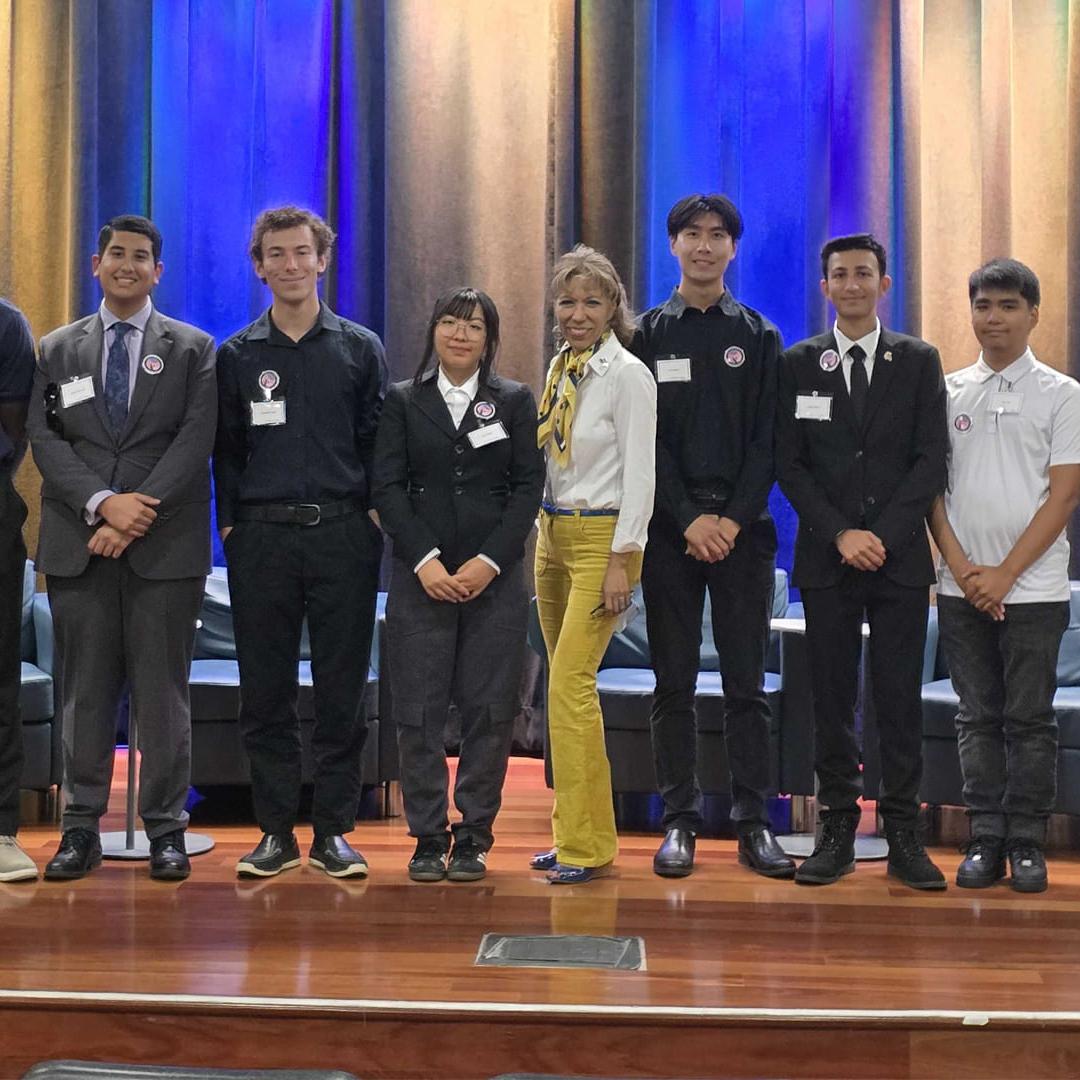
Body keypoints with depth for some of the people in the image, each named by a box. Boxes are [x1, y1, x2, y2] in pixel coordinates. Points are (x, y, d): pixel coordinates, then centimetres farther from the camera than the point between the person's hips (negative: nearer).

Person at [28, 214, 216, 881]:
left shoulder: (193, 349, 8)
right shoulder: (58, 350, 14)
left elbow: (195, 442, -3)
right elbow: (46, 440, 3)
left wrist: (139, 512, -13)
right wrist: (102, 503, -12)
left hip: (165, 547, -2)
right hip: (78, 545, 2)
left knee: (163, 689, 0)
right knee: (84, 689, 4)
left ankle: (167, 829, 8)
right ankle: (82, 828, 12)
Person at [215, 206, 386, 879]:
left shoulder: (361, 348, 8)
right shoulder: (237, 355, 10)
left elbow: (378, 443, 7)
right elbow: (226, 450, 10)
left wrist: (372, 514, -2)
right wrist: (230, 521, 2)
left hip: (343, 534, -1)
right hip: (261, 538, 1)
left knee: (343, 691, 1)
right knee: (266, 692, 3)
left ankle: (334, 832, 11)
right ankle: (277, 831, 13)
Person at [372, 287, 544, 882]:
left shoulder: (515, 401, 9)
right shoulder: (402, 401, 9)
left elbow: (528, 486, 2)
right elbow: (387, 486, 1)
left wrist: (489, 560, -9)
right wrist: (425, 560, -11)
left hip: (495, 577, 0)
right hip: (420, 576, 0)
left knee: (489, 710, 0)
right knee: (419, 711, -1)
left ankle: (473, 838, 10)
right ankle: (428, 838, 9)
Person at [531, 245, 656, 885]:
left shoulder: (628, 375, -10)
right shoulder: (560, 367, 13)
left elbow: (640, 475, -13)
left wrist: (621, 560, -17)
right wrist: (543, 533, 14)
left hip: (602, 537, -8)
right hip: (553, 534, 8)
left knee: (569, 686, -13)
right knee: (569, 686, 10)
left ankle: (589, 846, -6)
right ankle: (574, 833, 18)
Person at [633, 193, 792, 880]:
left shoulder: (759, 336, 10)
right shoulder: (647, 335, 8)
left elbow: (767, 440, 3)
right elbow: (646, 440, 0)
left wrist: (735, 519, -10)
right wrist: (688, 520, -10)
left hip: (742, 528, 0)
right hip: (670, 527, 0)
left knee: (747, 681, 2)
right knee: (674, 682, 2)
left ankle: (754, 823, 7)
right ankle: (680, 822, 9)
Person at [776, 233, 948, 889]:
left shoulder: (919, 361, 8)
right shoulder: (798, 364, 8)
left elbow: (932, 459, 1)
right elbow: (790, 463, 3)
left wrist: (883, 535, -9)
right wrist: (840, 533, -9)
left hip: (900, 558, 0)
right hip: (827, 558, 0)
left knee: (901, 700, 1)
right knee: (833, 699, 2)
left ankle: (904, 837, 7)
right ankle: (838, 832, 9)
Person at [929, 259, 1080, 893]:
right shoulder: (948, 392, 9)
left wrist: (1005, 574, -11)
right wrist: (961, 566, -5)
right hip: (962, 588, 3)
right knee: (978, 717, 7)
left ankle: (1028, 844, 10)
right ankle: (987, 840, 13)